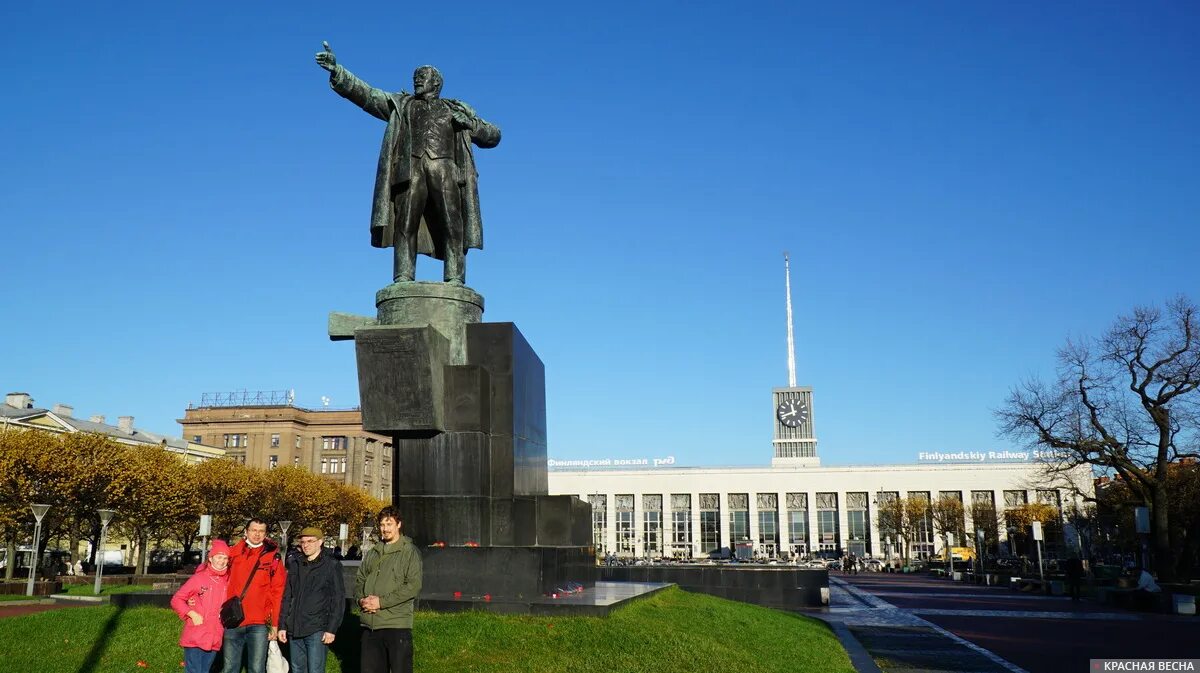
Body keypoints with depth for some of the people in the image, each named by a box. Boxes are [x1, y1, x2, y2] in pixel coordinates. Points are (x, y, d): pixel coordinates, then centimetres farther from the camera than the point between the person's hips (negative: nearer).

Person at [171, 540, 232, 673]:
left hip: (214, 640, 4)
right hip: (195, 637, -4)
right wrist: (192, 614, -12)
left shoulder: (227, 581, 6)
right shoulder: (198, 578, -5)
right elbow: (176, 599, -3)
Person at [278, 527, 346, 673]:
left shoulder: (332, 566, -2)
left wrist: (331, 629, -11)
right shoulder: (295, 565, 14)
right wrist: (282, 626, 11)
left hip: (317, 631, -5)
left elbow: (338, 601, -5)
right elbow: (286, 598, 18)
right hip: (294, 630, 5)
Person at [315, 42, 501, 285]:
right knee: (405, 225, -15)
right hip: (410, 170, 0)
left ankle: (455, 281, -18)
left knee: (453, 227, -14)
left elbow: (493, 136, 23)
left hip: (446, 170, 0)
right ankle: (403, 279, -19)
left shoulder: (457, 109, 27)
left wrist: (471, 124, 4)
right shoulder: (400, 103, 28)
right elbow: (363, 92, 16)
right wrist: (337, 70, 3)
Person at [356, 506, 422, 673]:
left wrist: (381, 601, -15)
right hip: (370, 624, 6)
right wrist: (361, 599, -3)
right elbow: (359, 580, 19)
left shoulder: (409, 551, -4)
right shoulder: (373, 553, 16)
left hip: (397, 624, -6)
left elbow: (414, 585, -13)